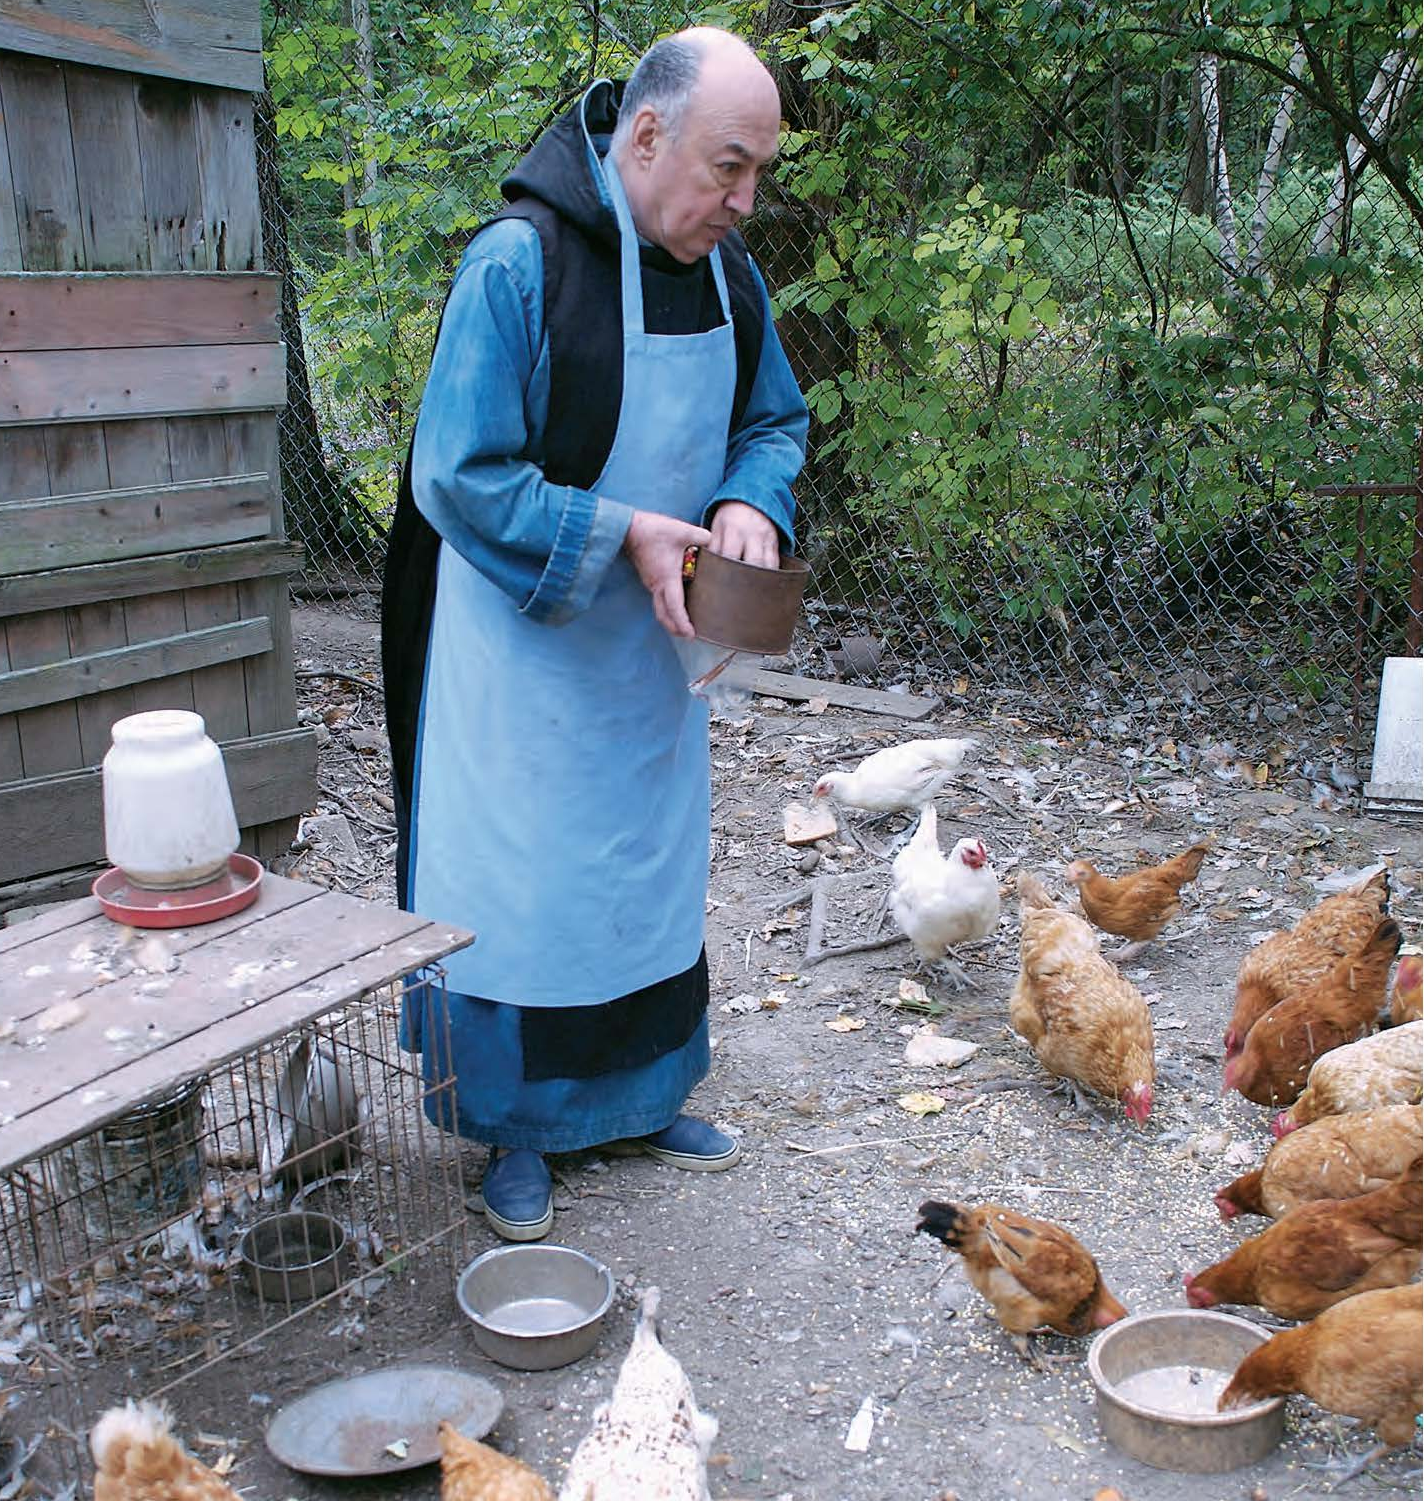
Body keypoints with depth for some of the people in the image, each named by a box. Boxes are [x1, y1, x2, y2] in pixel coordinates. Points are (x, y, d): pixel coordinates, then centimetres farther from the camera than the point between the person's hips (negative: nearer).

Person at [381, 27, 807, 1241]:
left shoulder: (727, 271, -1)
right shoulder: (520, 262, -22)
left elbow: (774, 420, 11)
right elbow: (458, 475, -21)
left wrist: (750, 505, -10)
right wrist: (622, 533, -25)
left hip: (654, 640, 7)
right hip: (523, 640, -6)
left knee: (652, 868, 16)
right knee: (519, 881, 2)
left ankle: (636, 1096, 34)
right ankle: (517, 1128, 22)